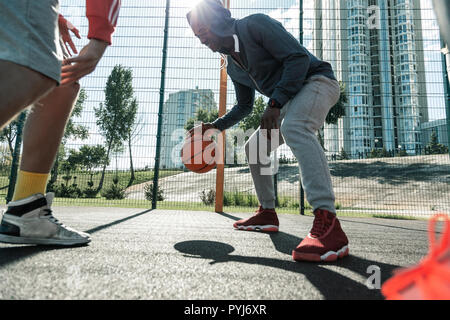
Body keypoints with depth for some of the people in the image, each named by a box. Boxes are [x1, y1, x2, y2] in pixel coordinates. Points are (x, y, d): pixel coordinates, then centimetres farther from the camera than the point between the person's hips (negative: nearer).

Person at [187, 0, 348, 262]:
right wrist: (215, 127, 12)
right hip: (290, 101, 9)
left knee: (293, 126, -39)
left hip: (317, 81, -9)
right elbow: (245, 106, 21)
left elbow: (298, 57, -21)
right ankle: (267, 214, 15)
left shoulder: (255, 24, -11)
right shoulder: (233, 66, 13)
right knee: (254, 147, 8)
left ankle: (328, 225, -46)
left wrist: (274, 104, -28)